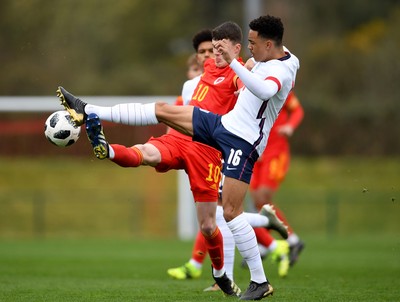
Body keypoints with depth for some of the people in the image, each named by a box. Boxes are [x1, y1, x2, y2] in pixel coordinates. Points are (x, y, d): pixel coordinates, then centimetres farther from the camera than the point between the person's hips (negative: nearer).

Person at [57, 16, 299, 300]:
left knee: (231, 210, -14)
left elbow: (265, 90, -45)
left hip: (243, 141, -9)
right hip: (226, 122, 9)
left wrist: (233, 60, -47)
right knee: (163, 110, 6)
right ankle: (88, 112, 12)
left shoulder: (283, 70, -21)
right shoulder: (268, 58, 8)